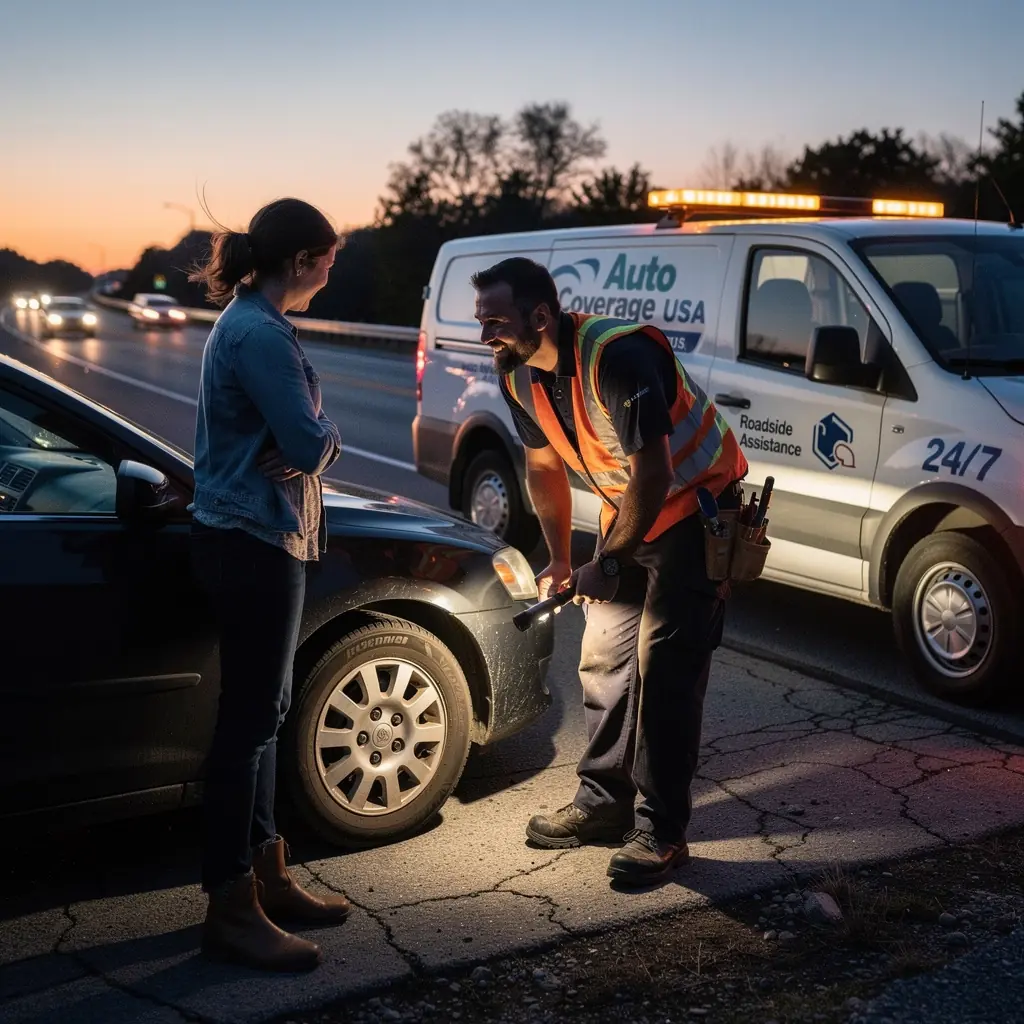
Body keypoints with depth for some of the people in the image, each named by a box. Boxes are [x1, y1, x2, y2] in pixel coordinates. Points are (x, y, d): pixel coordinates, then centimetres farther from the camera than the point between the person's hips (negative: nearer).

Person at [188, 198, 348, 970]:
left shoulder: (250, 323, 14)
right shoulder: (260, 334, -19)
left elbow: (301, 436, 12)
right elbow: (309, 444, -22)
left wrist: (316, 438, -11)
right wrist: (323, 432, 1)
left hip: (257, 536, 11)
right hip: (252, 542, -11)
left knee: (263, 711, 15)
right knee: (249, 717, -5)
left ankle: (266, 875, 27)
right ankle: (232, 909, 4)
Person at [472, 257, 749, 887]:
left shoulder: (617, 357, -32)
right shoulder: (520, 377, -6)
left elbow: (652, 474, -30)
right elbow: (544, 465, 9)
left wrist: (611, 562, -22)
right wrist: (560, 560, 11)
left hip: (696, 506, -8)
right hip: (631, 509, 8)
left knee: (665, 669, -10)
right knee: (605, 658, 10)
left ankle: (661, 831, 0)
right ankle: (605, 802, 24)